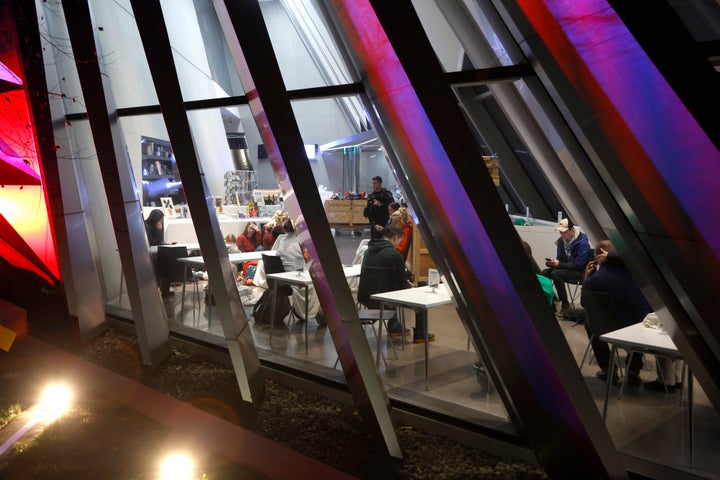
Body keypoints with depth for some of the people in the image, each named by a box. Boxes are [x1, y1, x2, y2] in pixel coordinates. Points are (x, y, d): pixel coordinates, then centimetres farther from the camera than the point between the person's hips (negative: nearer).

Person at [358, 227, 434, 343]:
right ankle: (420, 335, 21)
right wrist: (410, 286, 14)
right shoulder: (394, 254, -15)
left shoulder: (369, 251, 9)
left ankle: (394, 327, 45)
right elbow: (402, 281, -10)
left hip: (365, 298, 8)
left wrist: (405, 283, 24)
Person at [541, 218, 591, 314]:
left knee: (556, 274, -32)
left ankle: (565, 304, -22)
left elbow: (578, 265, -20)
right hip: (565, 269, 7)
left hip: (579, 272, -7)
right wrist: (551, 262, -11)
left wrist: (559, 264, -26)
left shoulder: (582, 242, -17)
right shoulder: (561, 240, 5)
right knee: (543, 273, -16)